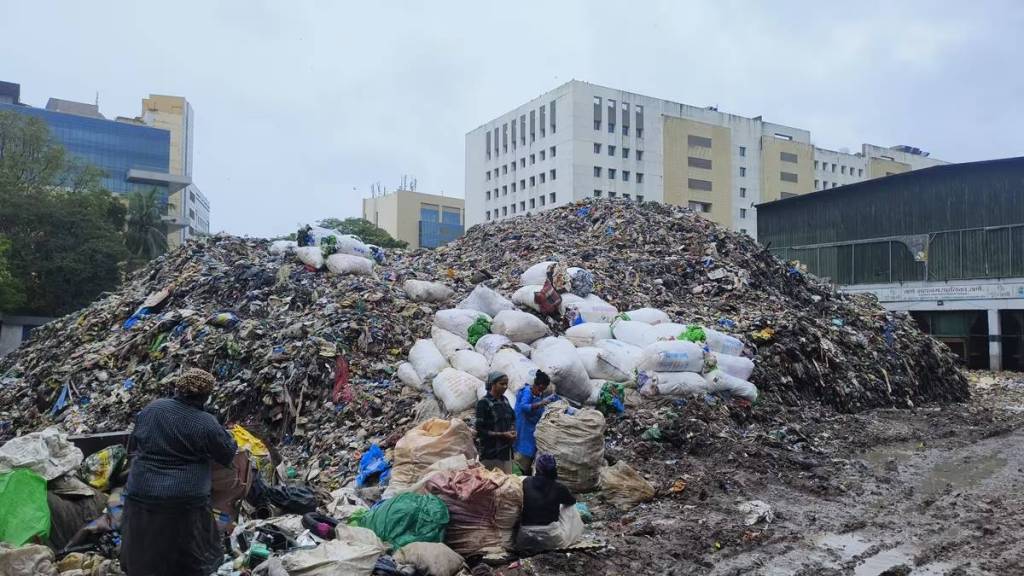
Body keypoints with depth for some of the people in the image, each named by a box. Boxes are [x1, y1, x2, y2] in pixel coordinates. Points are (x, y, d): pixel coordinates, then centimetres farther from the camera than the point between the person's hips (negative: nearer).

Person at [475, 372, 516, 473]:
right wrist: (502, 434, -15)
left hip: (506, 449, 6)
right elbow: (480, 431, -11)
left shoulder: (504, 400, 8)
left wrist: (513, 431, 1)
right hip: (491, 453, -6)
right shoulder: (483, 403, -11)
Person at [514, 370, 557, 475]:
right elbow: (523, 407, -32)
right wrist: (541, 403, -40)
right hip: (525, 431, -8)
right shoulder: (527, 392, -14)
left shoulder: (540, 395, 9)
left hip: (535, 432, 8)